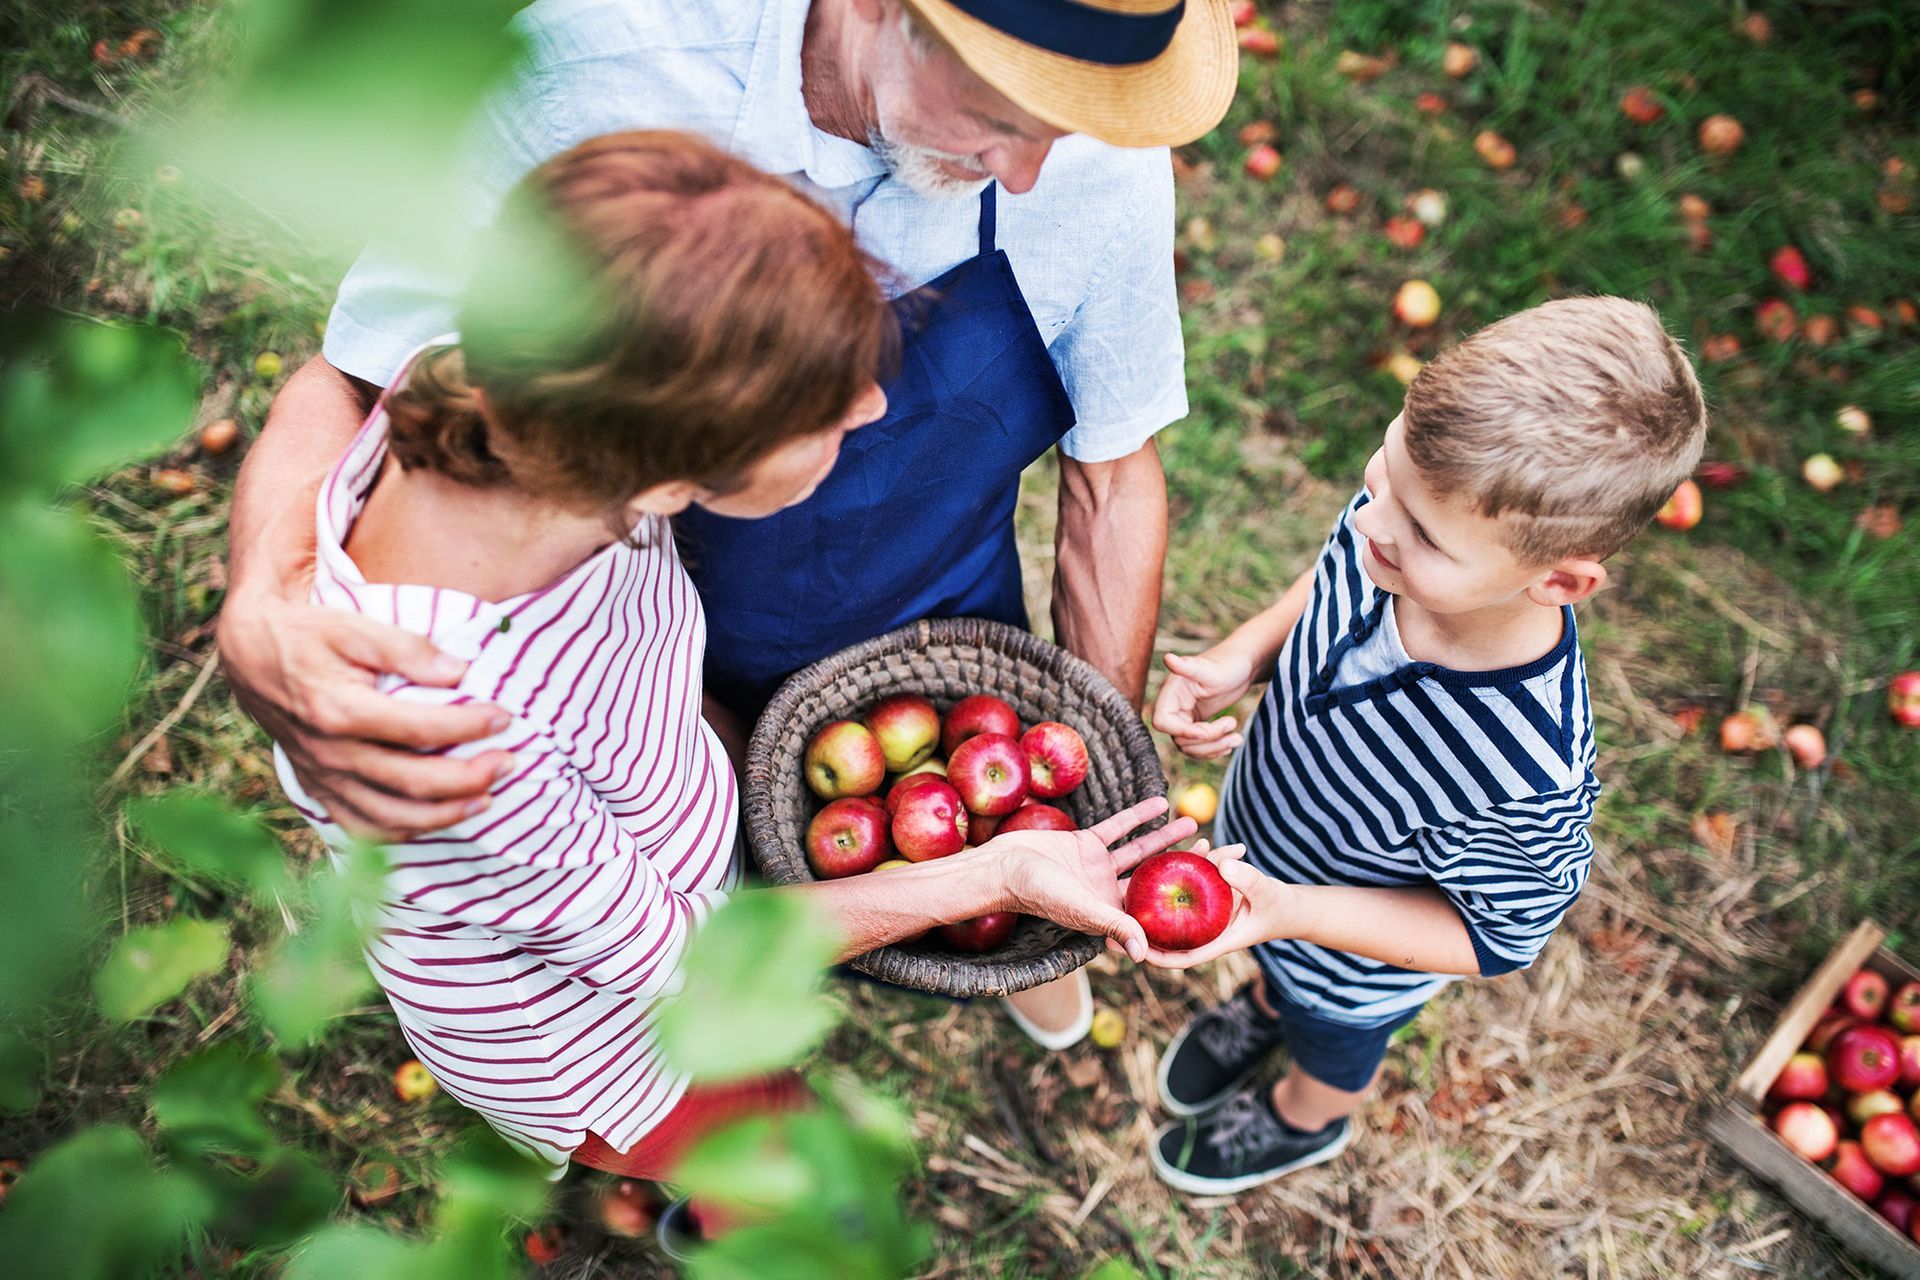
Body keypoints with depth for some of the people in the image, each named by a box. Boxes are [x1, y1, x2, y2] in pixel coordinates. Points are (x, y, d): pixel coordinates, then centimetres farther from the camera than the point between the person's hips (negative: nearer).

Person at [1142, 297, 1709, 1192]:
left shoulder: (1530, 777, -47)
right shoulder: (1399, 516, -32)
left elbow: (1497, 938, -27)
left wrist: (1288, 911, -36)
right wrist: (1239, 659, -24)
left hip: (1357, 962, -4)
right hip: (1256, 830, 4)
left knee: (1332, 1048, 33)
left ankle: (1304, 1119, 67)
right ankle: (1265, 1004, 73)